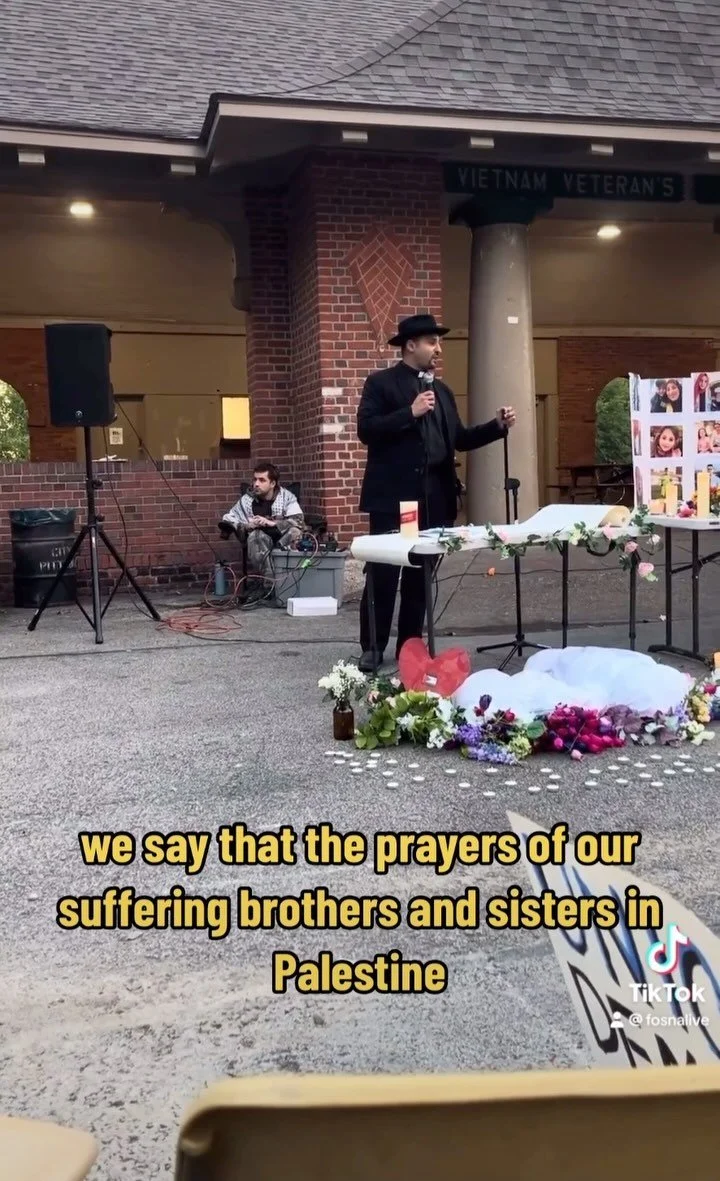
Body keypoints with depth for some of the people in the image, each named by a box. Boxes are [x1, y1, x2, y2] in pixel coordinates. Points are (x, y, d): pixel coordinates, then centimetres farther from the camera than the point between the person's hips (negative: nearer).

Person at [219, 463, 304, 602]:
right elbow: (227, 523, -3)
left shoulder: (287, 497, -6)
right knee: (257, 535, -32)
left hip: (284, 544, 0)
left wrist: (271, 523, -29)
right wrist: (246, 527, -22)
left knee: (295, 532, -32)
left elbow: (299, 521, -19)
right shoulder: (247, 500, -2)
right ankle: (265, 584, -31)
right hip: (259, 544, 0)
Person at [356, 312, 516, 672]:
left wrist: (497, 426, 3)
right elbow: (366, 430, -13)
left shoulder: (442, 391, 17)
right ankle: (372, 648, 8)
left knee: (421, 574, 9)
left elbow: (459, 439, 15)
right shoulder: (381, 383, -1)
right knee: (383, 573, -1)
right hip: (393, 496, -6)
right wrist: (410, 412, -19)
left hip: (433, 497, 6)